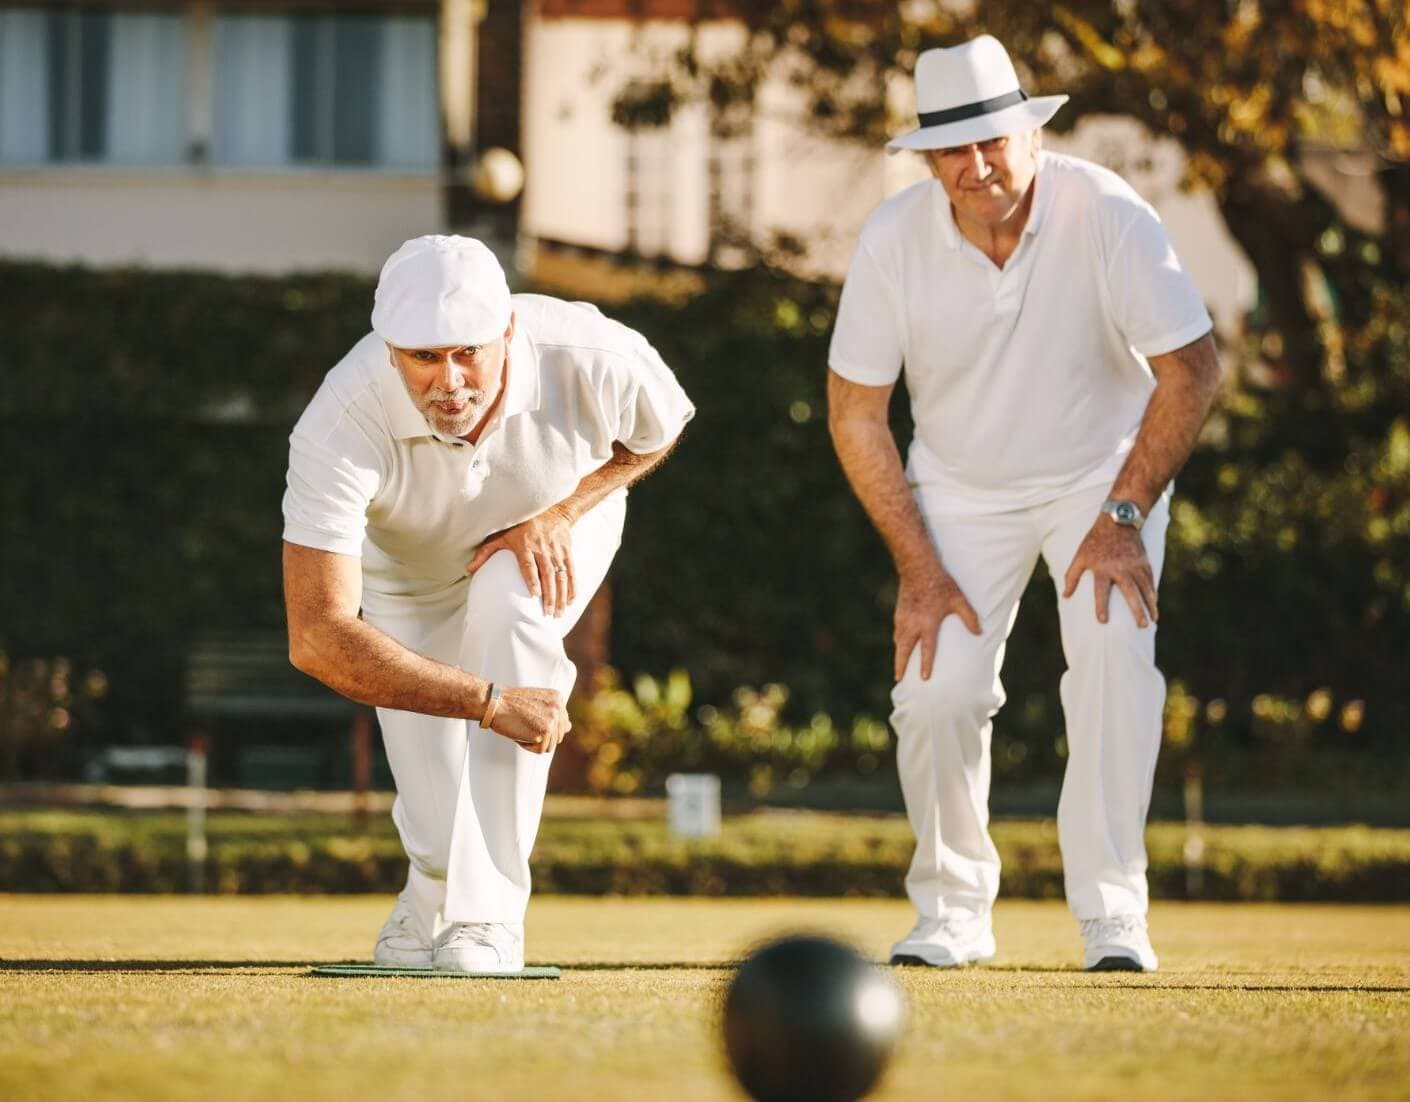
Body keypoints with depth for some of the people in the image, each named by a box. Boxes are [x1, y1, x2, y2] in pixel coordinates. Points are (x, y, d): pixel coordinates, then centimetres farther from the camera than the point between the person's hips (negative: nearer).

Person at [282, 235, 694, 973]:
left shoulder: (597, 363, -39)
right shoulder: (340, 428, -44)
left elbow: (657, 432, -11)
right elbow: (318, 637, -46)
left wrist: (560, 513, -27)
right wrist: (491, 703, -49)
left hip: (563, 512, 0)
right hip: (407, 558, 0)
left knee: (509, 612, -33)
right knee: (432, 798, 1)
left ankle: (485, 912, -25)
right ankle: (435, 893, 40)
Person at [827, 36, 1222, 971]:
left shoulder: (1107, 217, -26)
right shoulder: (894, 240, -20)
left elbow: (1191, 368, -19)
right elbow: (856, 411, -10)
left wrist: (1124, 516, -22)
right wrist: (919, 567, -14)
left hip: (1105, 466, -2)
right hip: (961, 486, 2)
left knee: (1116, 650, -24)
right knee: (937, 688, -12)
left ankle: (1114, 913, -15)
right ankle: (952, 911, 11)